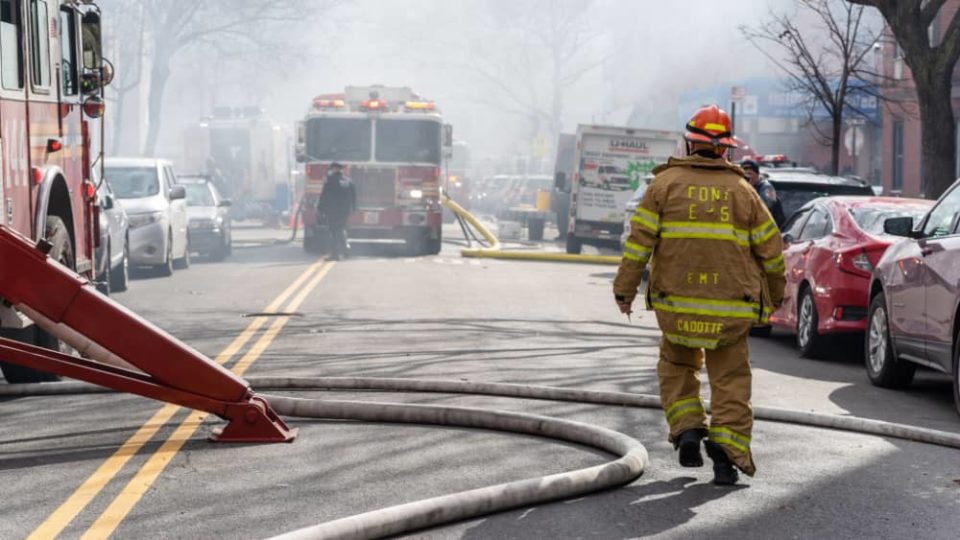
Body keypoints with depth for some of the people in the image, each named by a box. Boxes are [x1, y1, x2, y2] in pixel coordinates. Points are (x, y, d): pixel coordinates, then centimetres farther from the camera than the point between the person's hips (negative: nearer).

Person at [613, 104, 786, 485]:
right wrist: (776, 293, 23)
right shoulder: (742, 191, 7)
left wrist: (625, 288, -1)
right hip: (731, 307, 0)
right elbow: (770, 248, 9)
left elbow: (640, 238, -5)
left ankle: (687, 430, 3)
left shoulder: (666, 183, 2)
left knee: (677, 367, 21)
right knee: (730, 380, 7)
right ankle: (726, 449, -6)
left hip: (676, 303, 0)